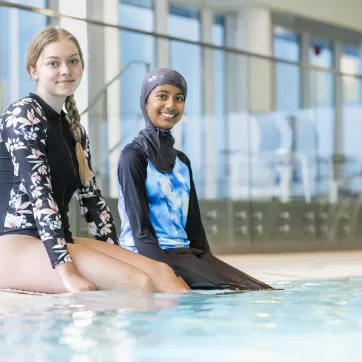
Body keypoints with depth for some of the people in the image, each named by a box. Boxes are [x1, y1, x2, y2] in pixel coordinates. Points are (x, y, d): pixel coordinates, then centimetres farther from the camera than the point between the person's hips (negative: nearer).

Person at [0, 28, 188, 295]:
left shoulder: (74, 129, 19)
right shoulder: (23, 115, -7)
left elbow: (92, 197, 17)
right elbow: (38, 192, -17)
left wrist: (117, 258, 6)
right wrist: (68, 272, -25)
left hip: (57, 241, 8)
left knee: (162, 273, -14)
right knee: (139, 283, -25)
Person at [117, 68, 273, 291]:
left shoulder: (182, 161, 19)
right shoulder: (133, 156, -5)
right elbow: (140, 228, -13)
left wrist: (208, 265, 5)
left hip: (186, 254, 8)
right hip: (148, 257, -8)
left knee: (262, 292, -15)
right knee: (236, 290, -27)